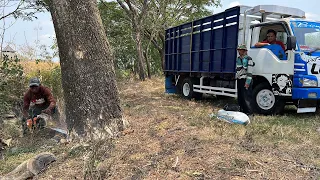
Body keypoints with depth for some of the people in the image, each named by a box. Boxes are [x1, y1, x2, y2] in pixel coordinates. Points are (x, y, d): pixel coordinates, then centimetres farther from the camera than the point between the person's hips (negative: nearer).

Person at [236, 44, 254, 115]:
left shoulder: (248, 59, -9)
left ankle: (249, 111, 1)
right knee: (240, 96, 11)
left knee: (247, 96, -6)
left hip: (245, 80, -8)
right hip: (239, 80, 8)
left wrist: (247, 82, -18)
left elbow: (249, 72, -13)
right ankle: (242, 110, 21)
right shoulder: (238, 59, 15)